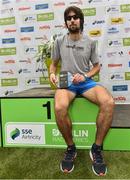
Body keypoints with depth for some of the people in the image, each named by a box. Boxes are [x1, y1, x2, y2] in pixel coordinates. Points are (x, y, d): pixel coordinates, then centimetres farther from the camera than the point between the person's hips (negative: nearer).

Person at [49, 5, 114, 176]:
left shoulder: (90, 42, 8)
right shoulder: (59, 41, 8)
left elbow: (97, 66, 14)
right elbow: (54, 63, 18)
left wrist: (85, 76, -6)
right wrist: (52, 74, -5)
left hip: (86, 82, 1)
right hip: (66, 83, 0)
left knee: (109, 102, -32)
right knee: (59, 107, -37)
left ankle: (97, 148, -13)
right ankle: (71, 148, -10)